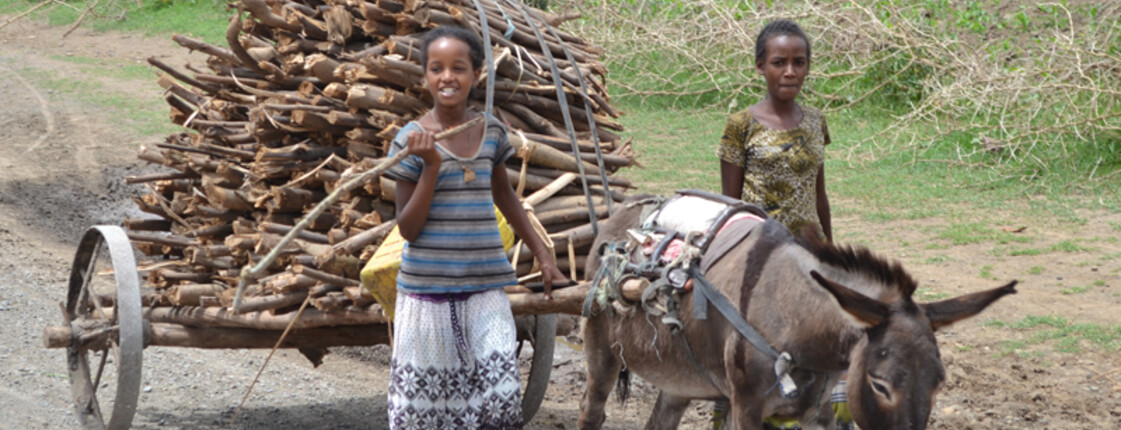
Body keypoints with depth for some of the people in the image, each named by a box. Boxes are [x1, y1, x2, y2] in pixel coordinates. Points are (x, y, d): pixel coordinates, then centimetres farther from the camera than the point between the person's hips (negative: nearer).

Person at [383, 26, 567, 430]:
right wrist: (432, 167, -16)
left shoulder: (491, 131, 5)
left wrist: (543, 254, 24)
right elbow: (408, 227, -5)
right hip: (428, 289, -3)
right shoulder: (412, 140, -5)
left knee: (502, 396, -8)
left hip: (485, 288, 3)